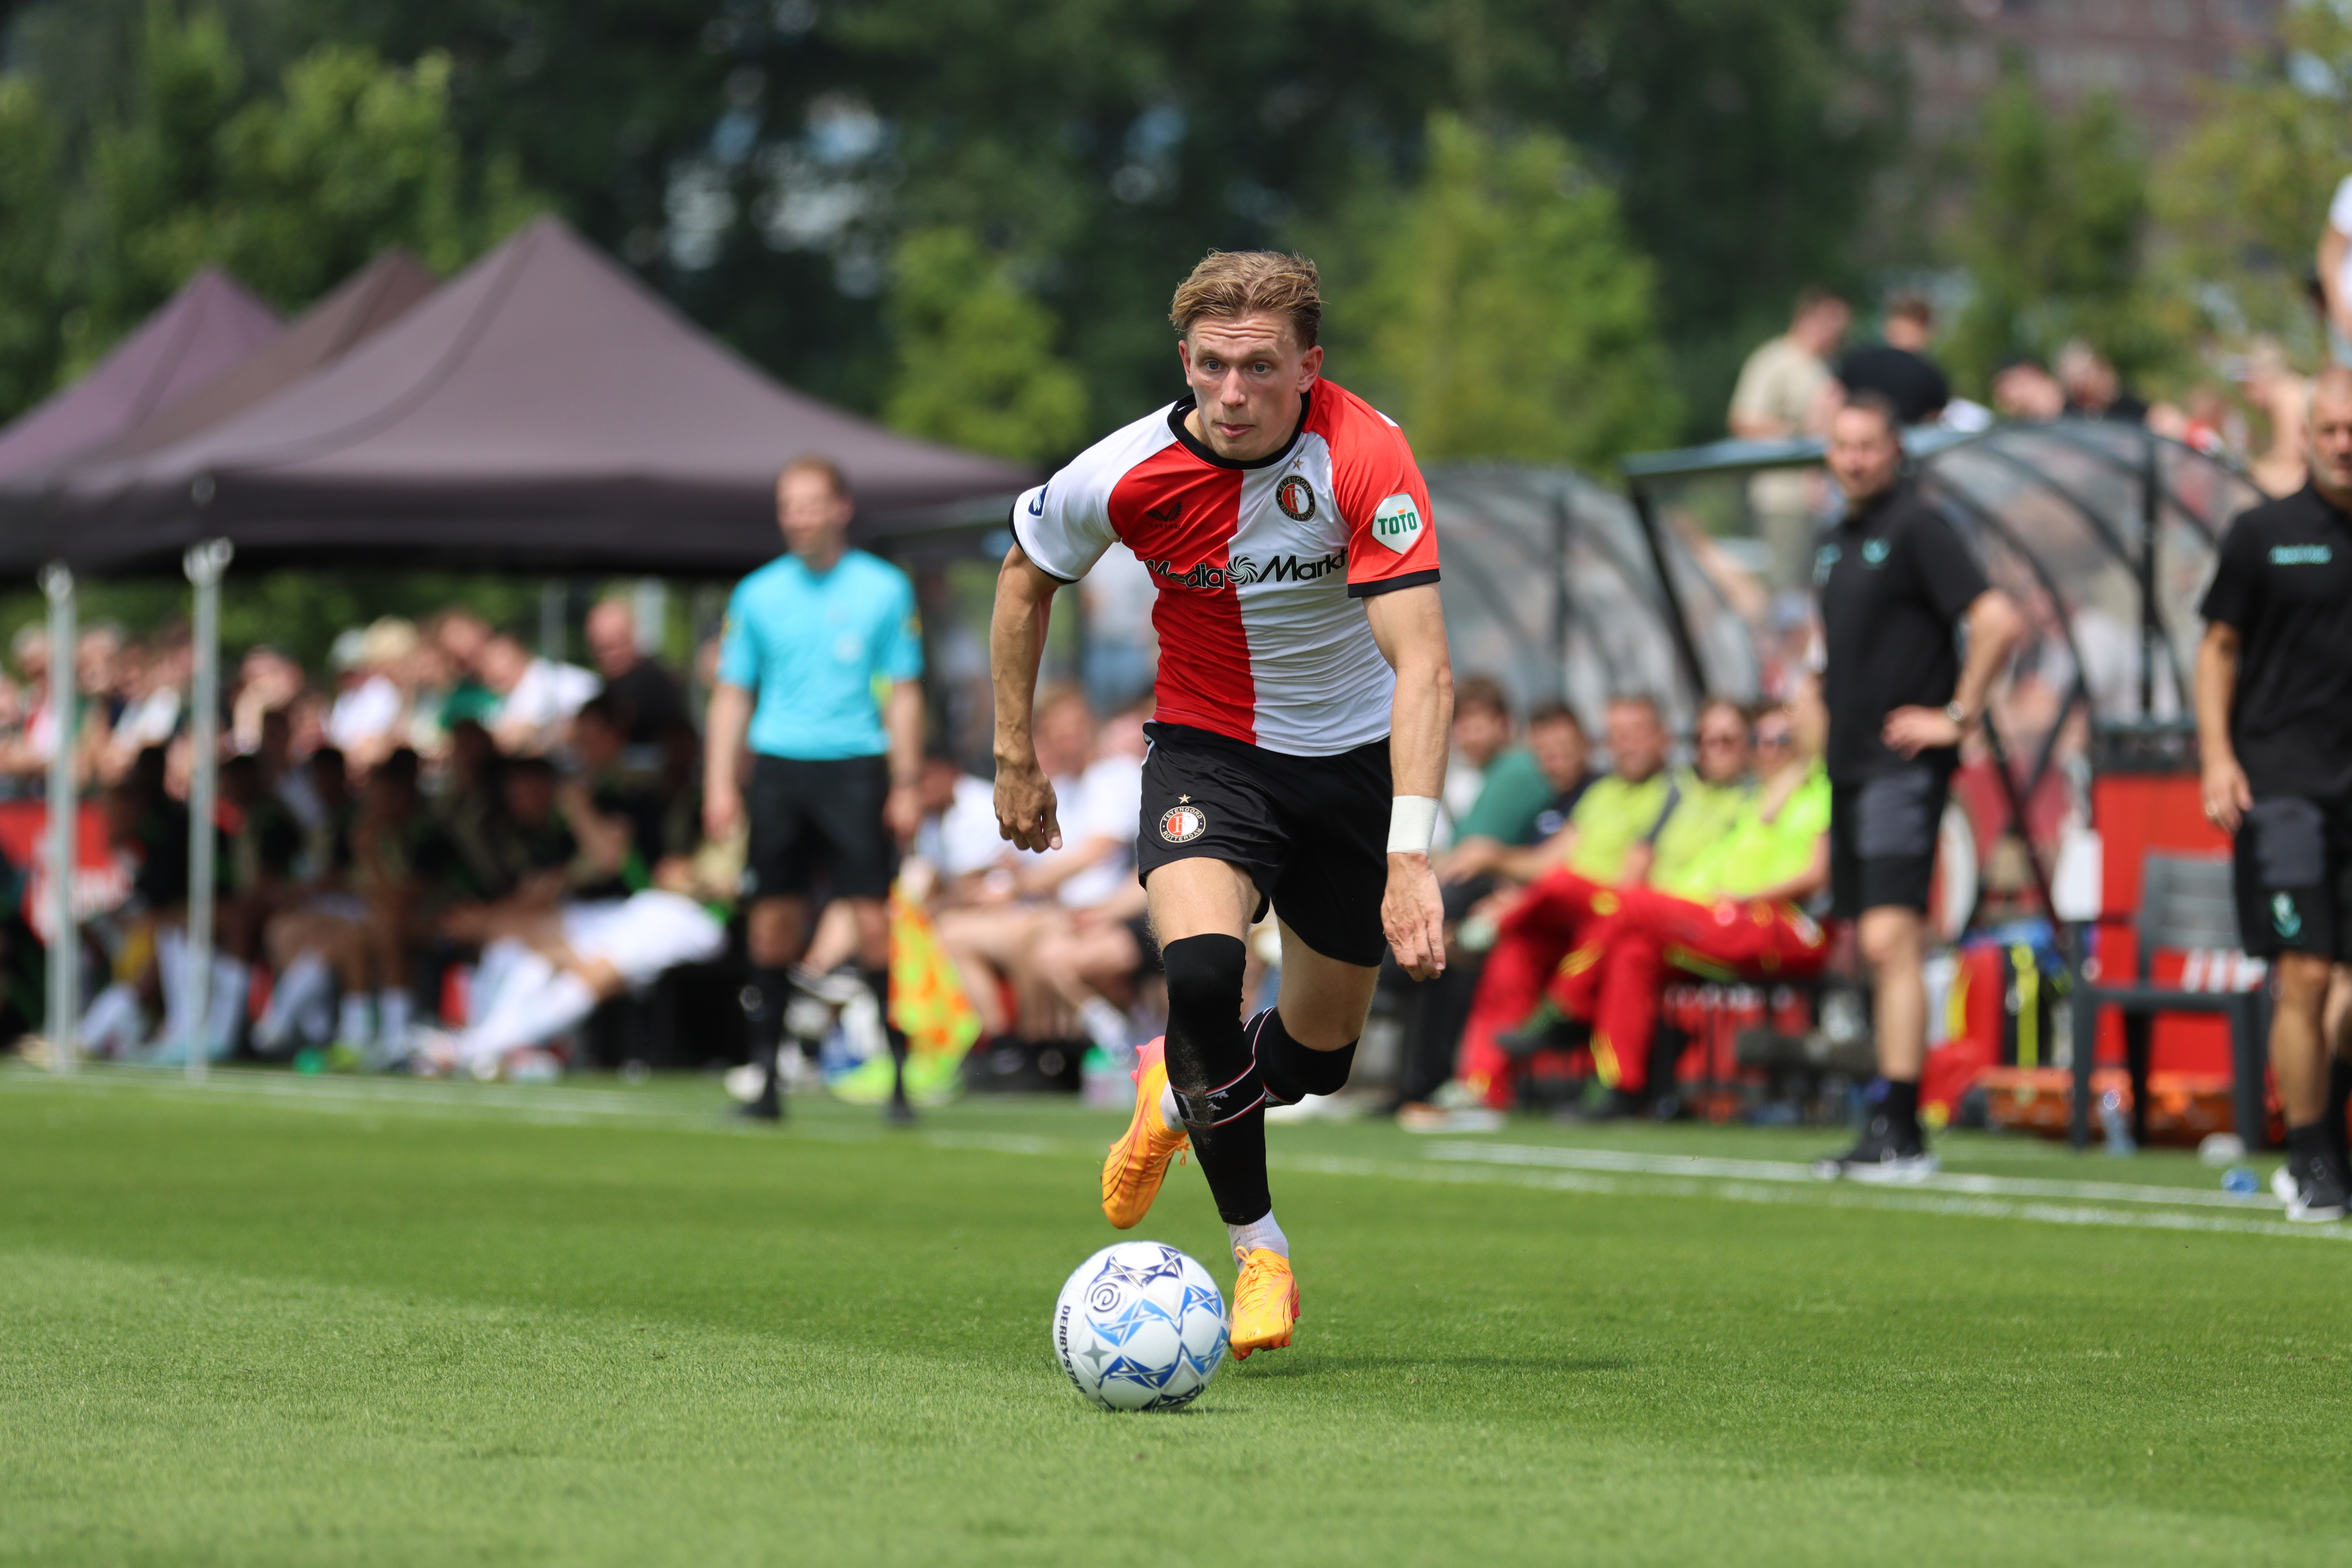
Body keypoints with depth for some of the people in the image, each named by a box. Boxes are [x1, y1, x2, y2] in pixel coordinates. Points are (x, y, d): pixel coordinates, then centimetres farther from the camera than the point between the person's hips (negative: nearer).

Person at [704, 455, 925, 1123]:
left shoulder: (884, 588, 5)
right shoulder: (759, 594, 9)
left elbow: (903, 693, 5)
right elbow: (733, 694, 12)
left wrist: (907, 785, -1)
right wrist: (720, 784, 3)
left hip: (855, 767, -2)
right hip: (778, 766, 2)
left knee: (874, 919, -9)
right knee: (774, 920, 1)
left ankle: (900, 1073, -6)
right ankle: (766, 1075, 6)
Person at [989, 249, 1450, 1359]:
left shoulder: (1363, 457, -27)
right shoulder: (1124, 475, -20)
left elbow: (1422, 664, -34)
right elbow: (1025, 577, 3)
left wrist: (1410, 856, -44)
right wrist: (1015, 754, 3)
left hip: (1355, 756, 0)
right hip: (1208, 749, 0)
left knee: (1318, 1055, 9)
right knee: (1200, 969, -27)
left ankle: (1181, 1095, 46)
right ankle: (1257, 1246, -8)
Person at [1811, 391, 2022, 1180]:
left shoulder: (1917, 527, -9)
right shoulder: (1837, 539, 17)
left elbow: (1999, 620, -19)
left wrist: (1958, 717, -15)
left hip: (1904, 765, -9)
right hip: (1852, 767, 9)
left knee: (1891, 941, -16)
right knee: (1877, 948, 9)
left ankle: (1900, 1129, -19)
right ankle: (1889, 1128, 13)